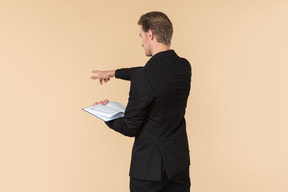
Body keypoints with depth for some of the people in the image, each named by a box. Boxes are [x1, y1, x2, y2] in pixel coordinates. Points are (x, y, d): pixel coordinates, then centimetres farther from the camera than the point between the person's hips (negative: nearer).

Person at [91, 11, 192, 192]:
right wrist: (114, 72, 26)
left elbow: (130, 128, -13)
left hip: (150, 165, -6)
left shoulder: (143, 77, -23)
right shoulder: (184, 66, -2)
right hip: (179, 161, 6)